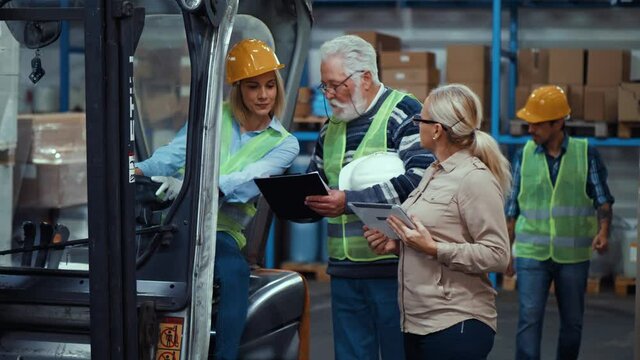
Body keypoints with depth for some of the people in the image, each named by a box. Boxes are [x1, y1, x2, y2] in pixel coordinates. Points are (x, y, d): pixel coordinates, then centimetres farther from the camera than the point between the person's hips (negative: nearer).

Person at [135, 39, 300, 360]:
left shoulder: (284, 144, 9)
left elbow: (249, 181, -10)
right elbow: (175, 152, 2)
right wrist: (138, 171, -20)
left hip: (221, 229, -1)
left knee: (234, 271, -34)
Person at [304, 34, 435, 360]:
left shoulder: (404, 113, -4)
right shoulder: (331, 129, 20)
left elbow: (419, 180, -18)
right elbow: (313, 185, 25)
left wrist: (349, 201, -21)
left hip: (393, 267, -7)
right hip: (344, 272, 7)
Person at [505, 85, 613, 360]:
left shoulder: (586, 154, -3)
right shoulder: (524, 156, 1)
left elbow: (603, 199, 0)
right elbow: (513, 207, 7)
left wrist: (603, 231, -19)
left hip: (573, 255, 0)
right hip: (532, 254, 0)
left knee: (572, 322, 11)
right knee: (529, 319, -9)